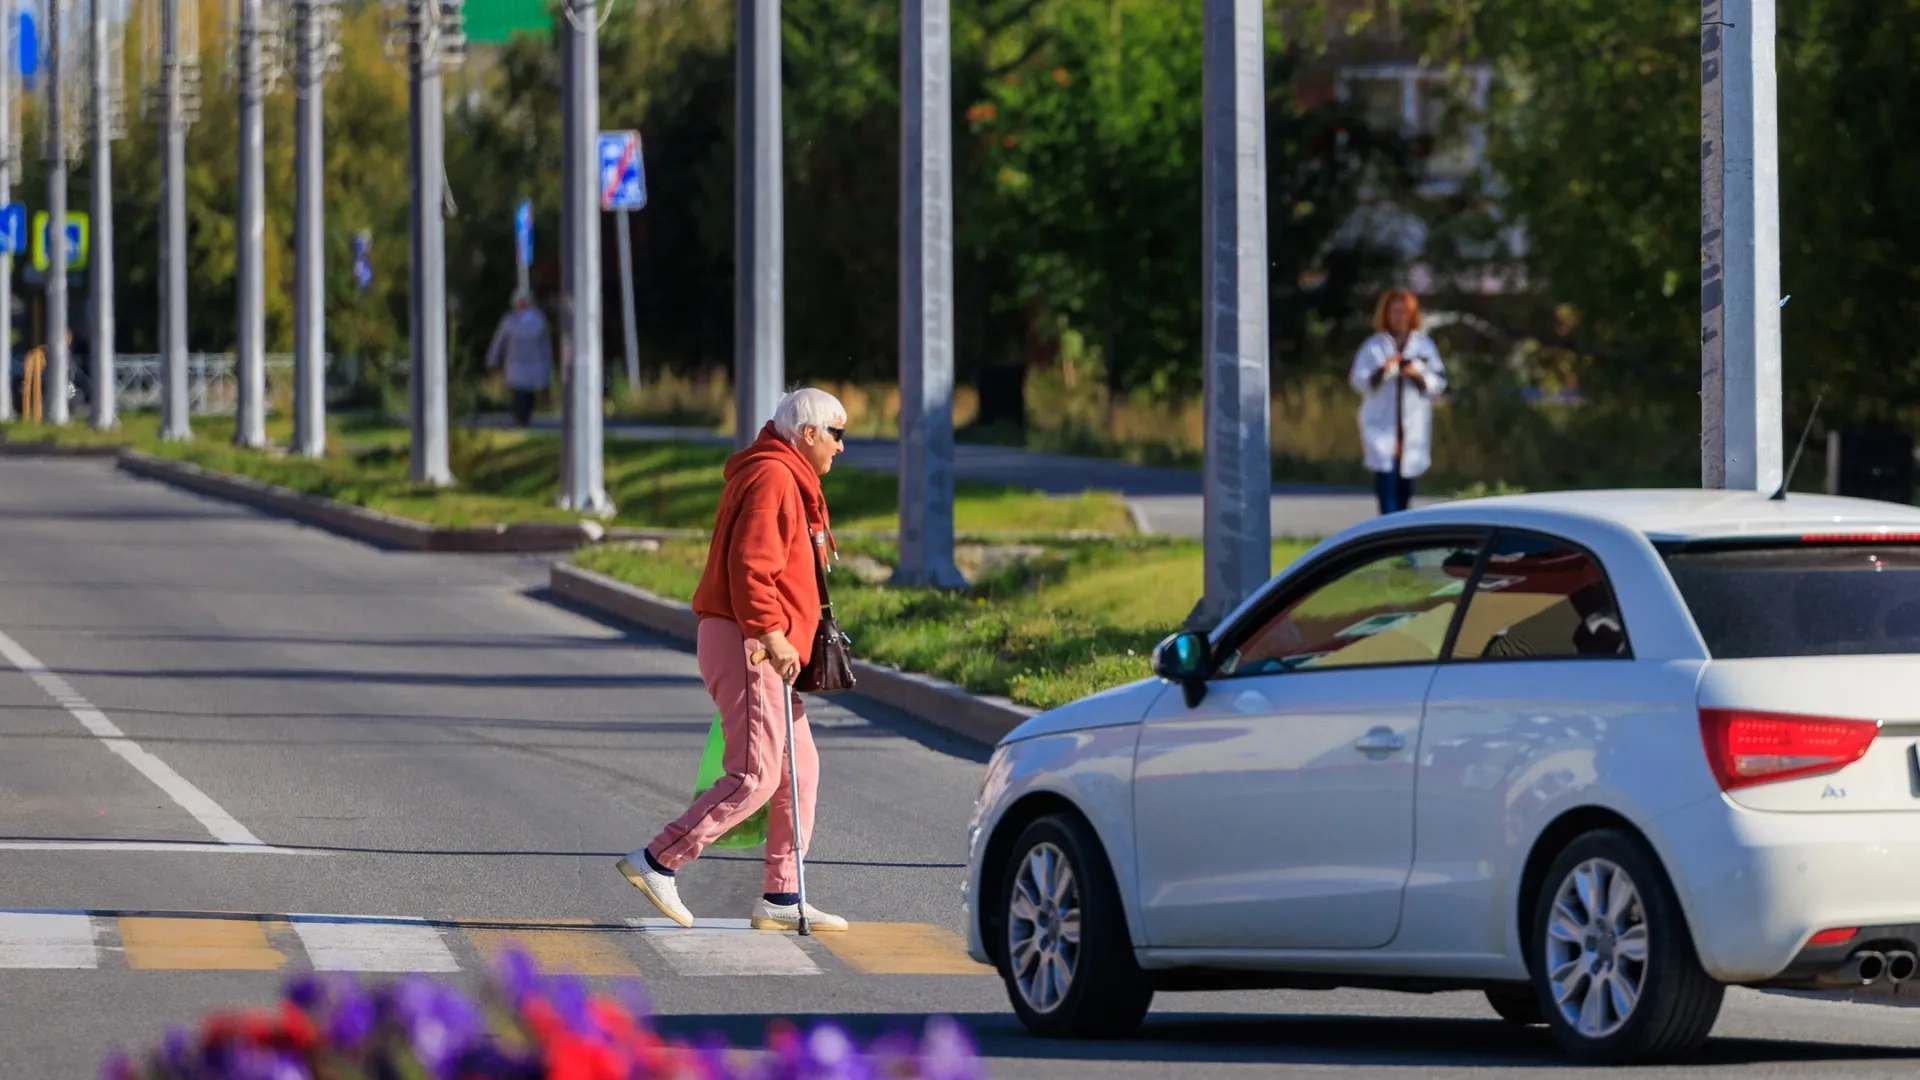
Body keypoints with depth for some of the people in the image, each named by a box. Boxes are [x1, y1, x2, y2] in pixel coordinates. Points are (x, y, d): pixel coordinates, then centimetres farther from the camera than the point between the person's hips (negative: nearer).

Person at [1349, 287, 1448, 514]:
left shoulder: (1424, 346, 8)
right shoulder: (1373, 346, 4)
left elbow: (1439, 384, 7)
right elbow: (1359, 381, -2)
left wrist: (1419, 376, -13)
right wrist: (1382, 370, -21)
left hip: (1413, 428, 2)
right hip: (1382, 426, -2)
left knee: (1404, 492, 8)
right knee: (1386, 485, -15)